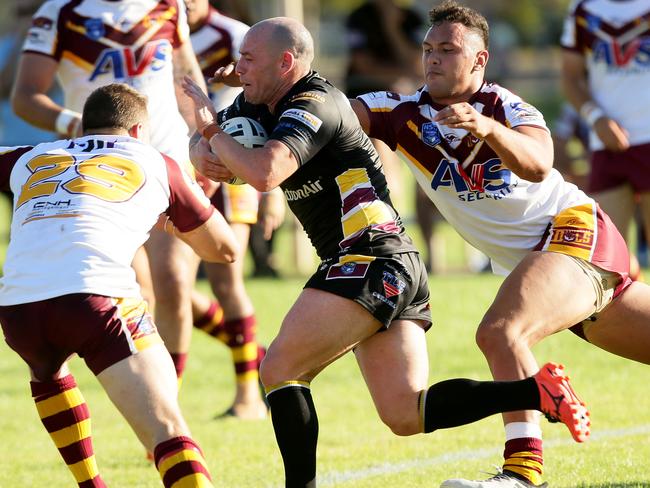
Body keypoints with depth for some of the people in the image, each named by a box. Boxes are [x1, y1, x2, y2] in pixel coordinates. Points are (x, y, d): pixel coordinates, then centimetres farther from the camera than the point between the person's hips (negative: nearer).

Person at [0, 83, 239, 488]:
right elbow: (224, 249, 31)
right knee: (167, 431, -8)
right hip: (99, 298, -3)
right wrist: (174, 224, 50)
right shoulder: (155, 164, 23)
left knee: (47, 370, 37)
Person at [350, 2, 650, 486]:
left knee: (500, 333, -28)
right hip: (525, 259, 7)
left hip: (575, 229, -7)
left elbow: (537, 165, -33)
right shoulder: (405, 113, 1)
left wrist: (489, 129, -50)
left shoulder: (503, 106, -13)